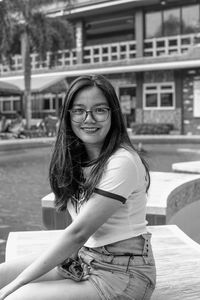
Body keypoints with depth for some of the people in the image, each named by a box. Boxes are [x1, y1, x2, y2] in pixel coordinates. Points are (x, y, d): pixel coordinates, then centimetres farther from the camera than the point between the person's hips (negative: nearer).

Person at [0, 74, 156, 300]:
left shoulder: (122, 162, -19)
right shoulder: (75, 159, 7)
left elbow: (78, 232, -21)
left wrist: (19, 282, -17)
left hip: (121, 274, -7)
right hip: (83, 259, 7)